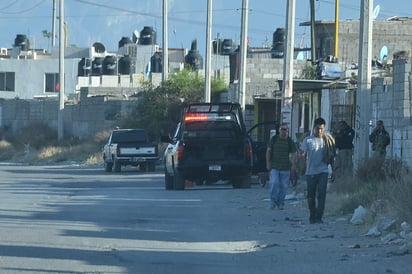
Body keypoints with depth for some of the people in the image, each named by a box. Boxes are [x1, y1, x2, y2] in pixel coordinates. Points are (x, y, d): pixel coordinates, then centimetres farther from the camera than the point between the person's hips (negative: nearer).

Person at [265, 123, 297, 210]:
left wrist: (292, 165, -2)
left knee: (283, 186, 3)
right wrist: (268, 163, 0)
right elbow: (268, 151, 7)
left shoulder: (290, 141, 4)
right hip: (274, 166, -1)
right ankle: (273, 201, -3)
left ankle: (281, 203, 14)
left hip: (285, 168, 1)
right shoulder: (274, 139, 5)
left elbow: (293, 154, 6)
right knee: (274, 183, -14)